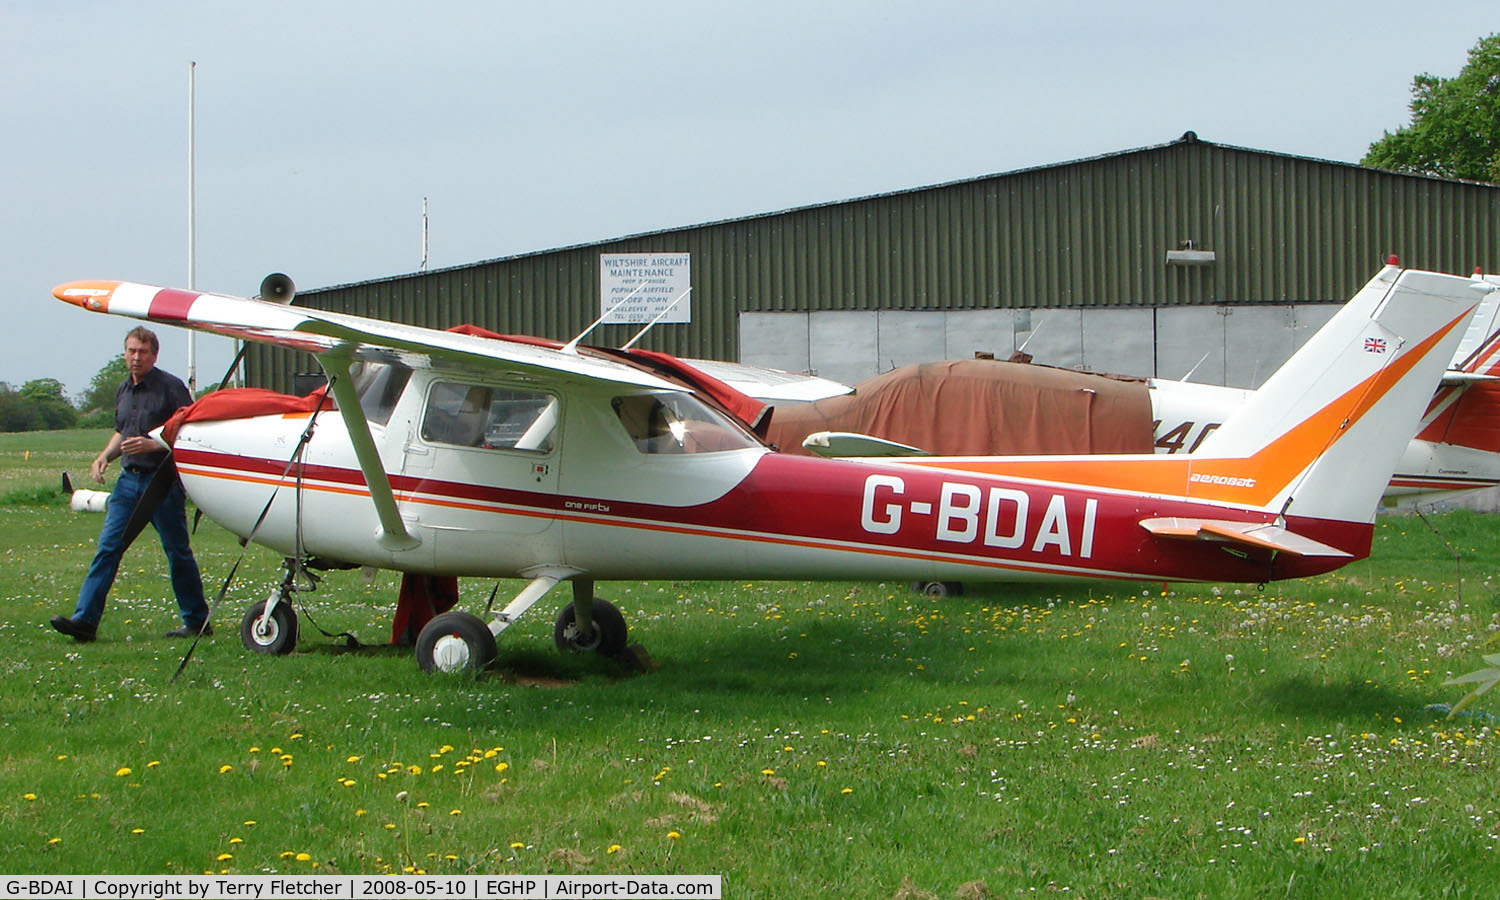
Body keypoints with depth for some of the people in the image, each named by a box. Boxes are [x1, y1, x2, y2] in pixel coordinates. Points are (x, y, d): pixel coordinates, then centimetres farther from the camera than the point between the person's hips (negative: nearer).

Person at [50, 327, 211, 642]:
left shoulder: (171, 387, -8)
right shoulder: (123, 391, 14)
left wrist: (153, 444, -21)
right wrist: (105, 455, 9)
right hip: (128, 478, 6)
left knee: (178, 553, 2)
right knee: (107, 547, -2)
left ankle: (197, 621, 14)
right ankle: (84, 619, -7)